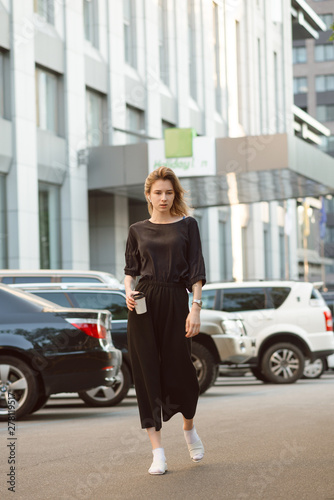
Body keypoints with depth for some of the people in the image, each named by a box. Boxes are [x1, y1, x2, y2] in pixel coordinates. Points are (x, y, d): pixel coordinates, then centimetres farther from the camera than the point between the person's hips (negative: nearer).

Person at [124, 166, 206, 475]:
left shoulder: (187, 225, 5)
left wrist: (196, 308, -9)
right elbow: (130, 269, 15)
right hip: (143, 304, 2)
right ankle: (157, 452, 2)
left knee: (178, 369, -1)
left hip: (176, 302, -2)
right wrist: (128, 292, -5)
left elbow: (196, 271, 0)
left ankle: (189, 429, 32)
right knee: (147, 372, -2)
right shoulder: (138, 230, 11)